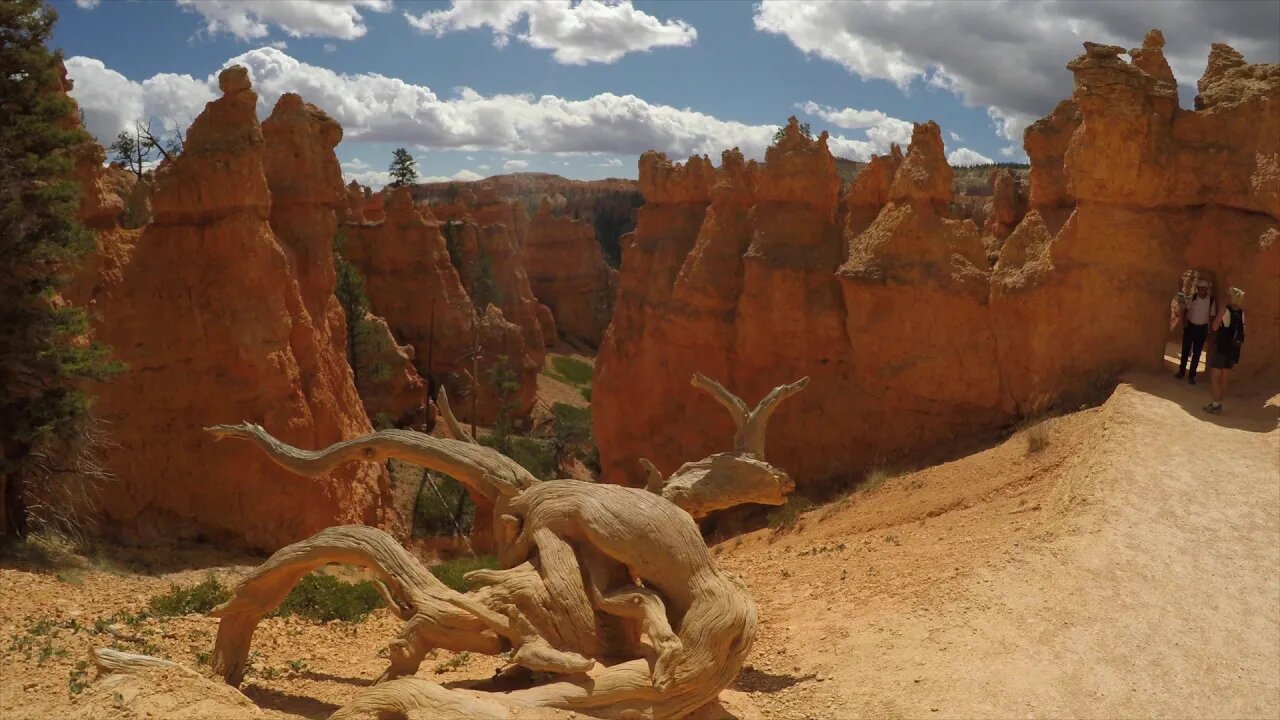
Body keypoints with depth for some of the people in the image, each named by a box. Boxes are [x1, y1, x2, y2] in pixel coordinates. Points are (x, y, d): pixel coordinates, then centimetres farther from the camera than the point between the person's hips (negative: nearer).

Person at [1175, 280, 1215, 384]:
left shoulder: (1211, 301, -10)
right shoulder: (1193, 298, -6)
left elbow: (1212, 316, -3)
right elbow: (1185, 310, 5)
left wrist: (1210, 330, -11)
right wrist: (1184, 322, -5)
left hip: (1202, 328, -1)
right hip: (1190, 326, 1)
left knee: (1196, 353, 5)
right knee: (1185, 350, 10)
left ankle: (1192, 376, 15)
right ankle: (1181, 372, 24)